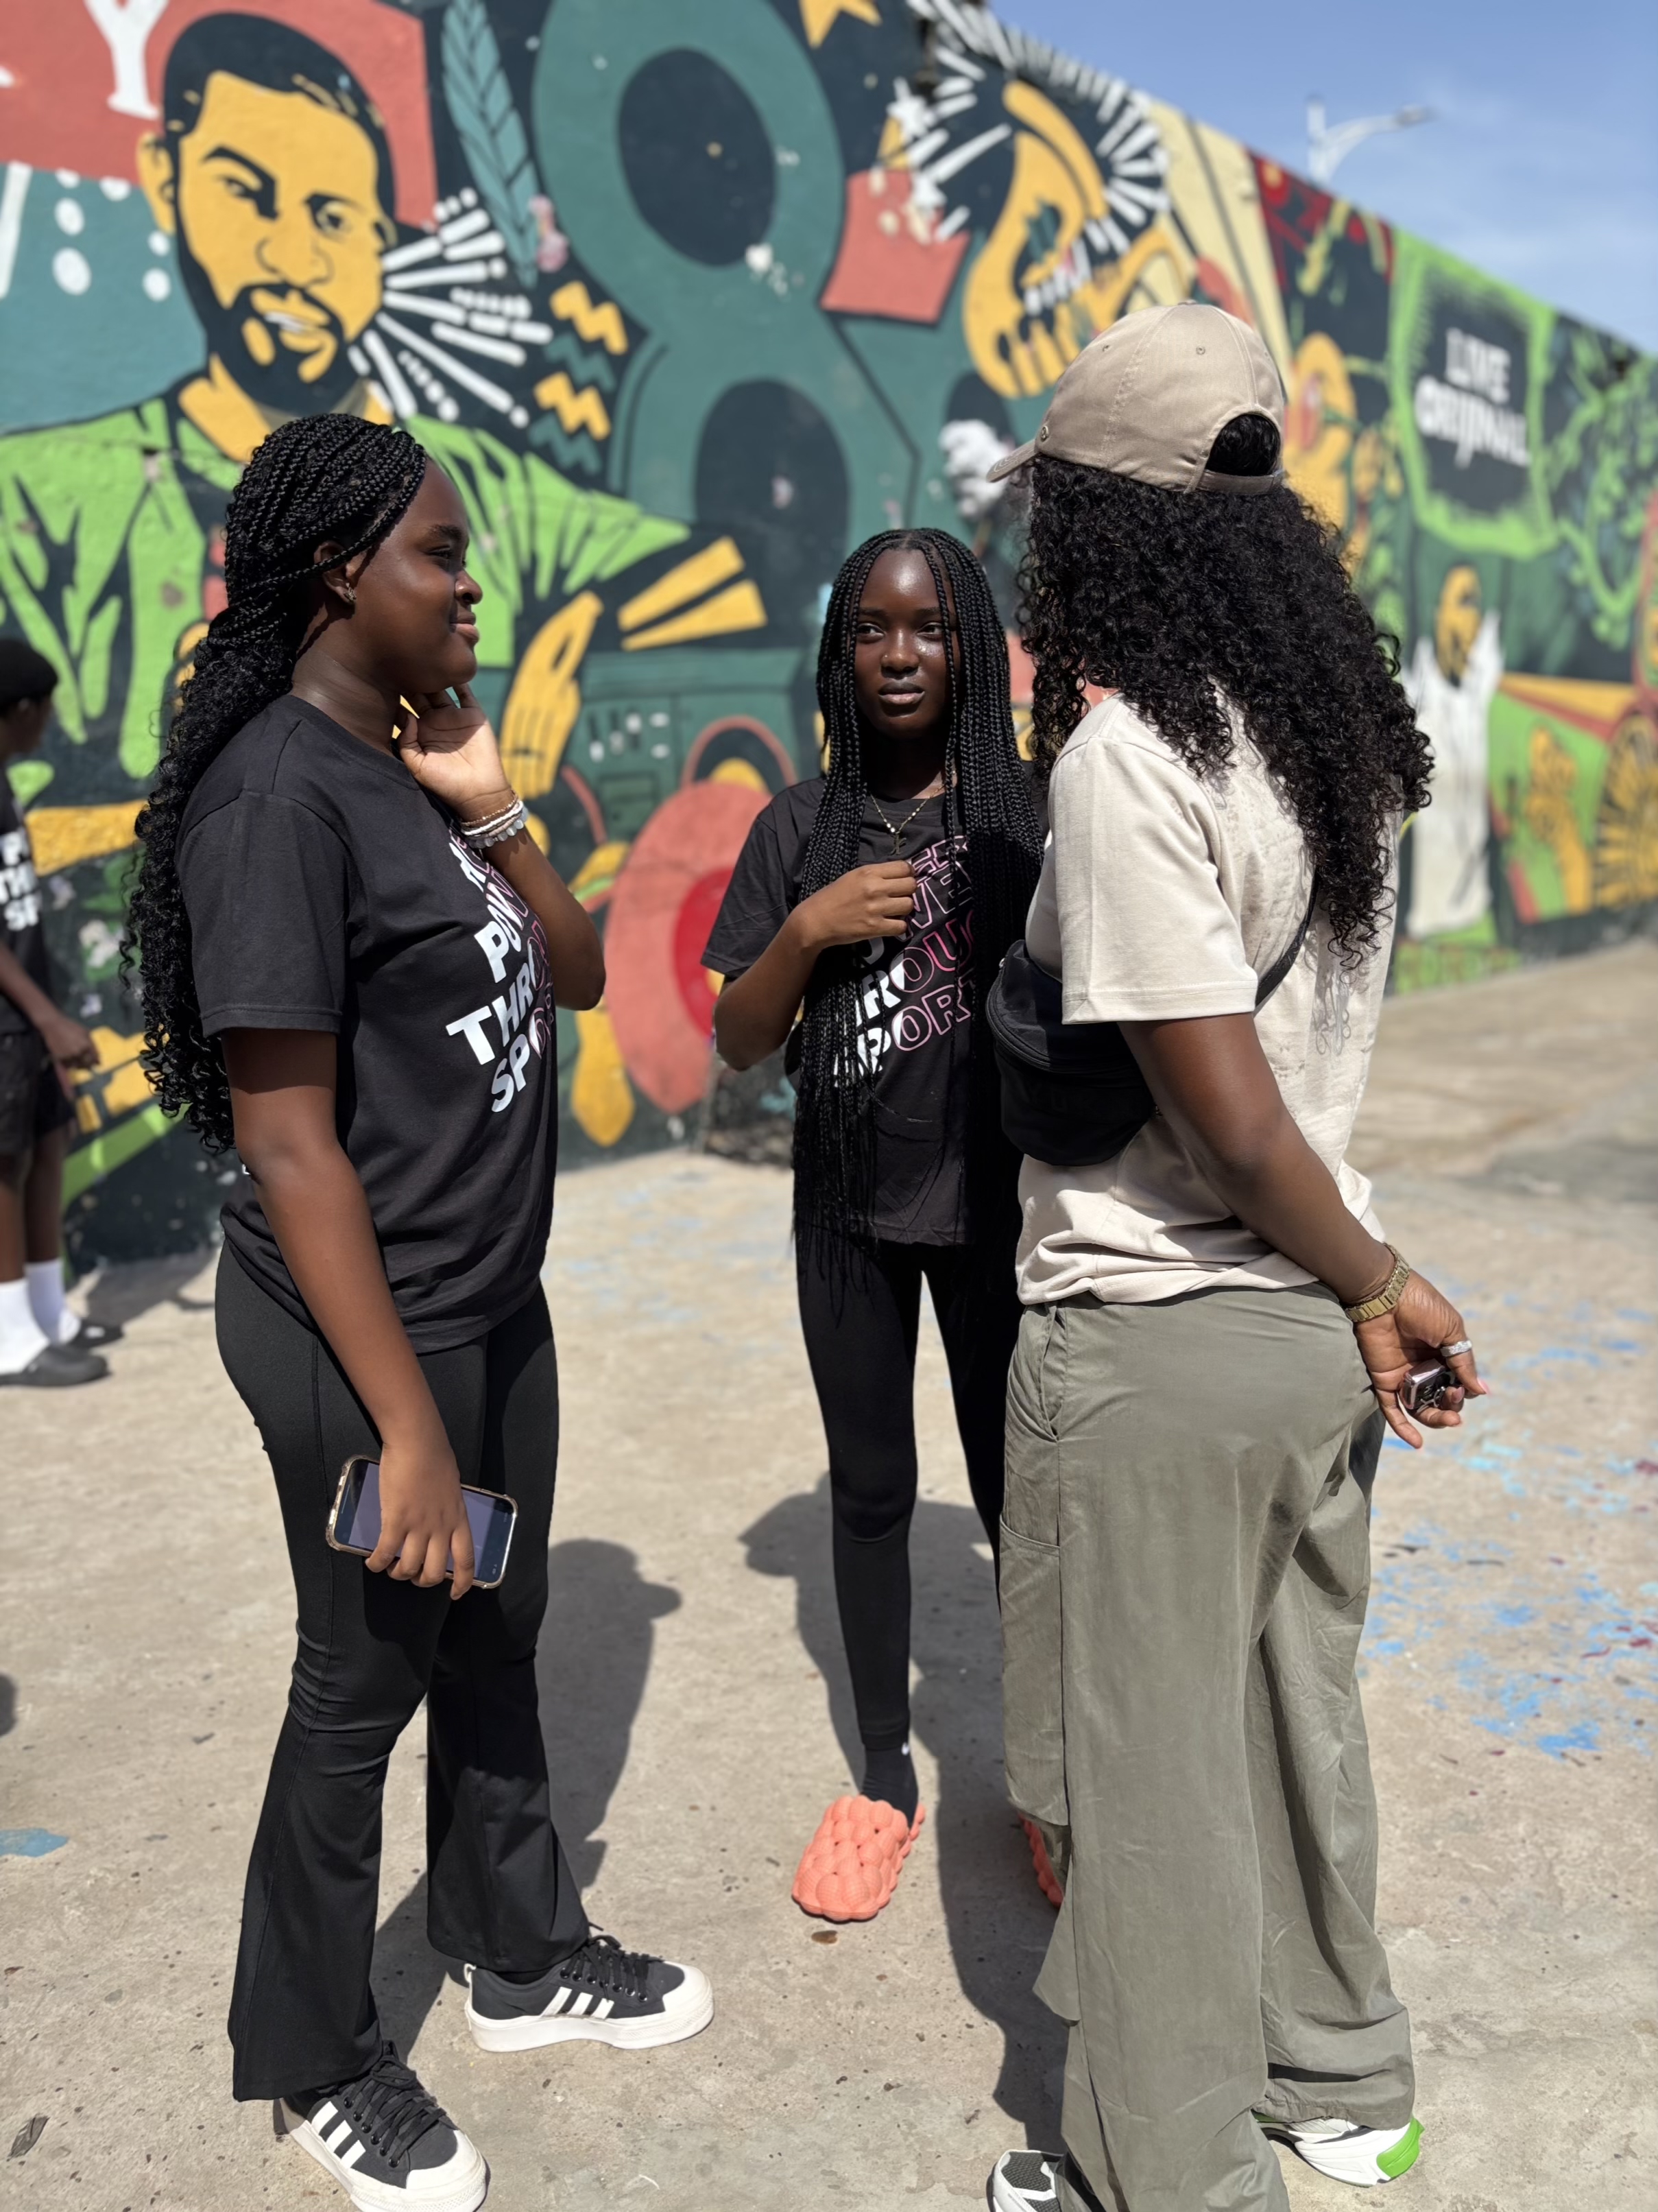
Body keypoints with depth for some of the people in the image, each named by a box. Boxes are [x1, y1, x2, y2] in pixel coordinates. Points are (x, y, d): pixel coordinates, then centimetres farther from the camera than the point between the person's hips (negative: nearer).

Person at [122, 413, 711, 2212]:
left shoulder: (412, 767, 6)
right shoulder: (279, 794, -20)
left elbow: (578, 974, 10)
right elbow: (288, 1143, -23)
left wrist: (489, 810, -5)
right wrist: (406, 1425, -23)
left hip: (494, 1305, 8)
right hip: (361, 1335, -8)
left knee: (494, 1641, 20)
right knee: (362, 1686, 9)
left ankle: (524, 1958, 42)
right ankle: (317, 2065, 33)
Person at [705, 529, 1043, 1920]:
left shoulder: (1029, 815, -3)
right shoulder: (800, 831, 3)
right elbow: (738, 1044, 2)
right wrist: (807, 930, -14)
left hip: (998, 1202, -2)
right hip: (849, 1212, 2)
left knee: (1018, 1491, 8)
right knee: (871, 1490, 13)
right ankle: (888, 1779, 31)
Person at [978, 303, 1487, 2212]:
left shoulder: (1123, 755, -20)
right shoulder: (1339, 728, 5)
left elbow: (1229, 1111, -22)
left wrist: (1377, 1283, -9)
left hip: (1152, 1341, -8)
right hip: (1306, 1332, 8)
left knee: (1141, 1775, 11)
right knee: (1296, 1715, 24)